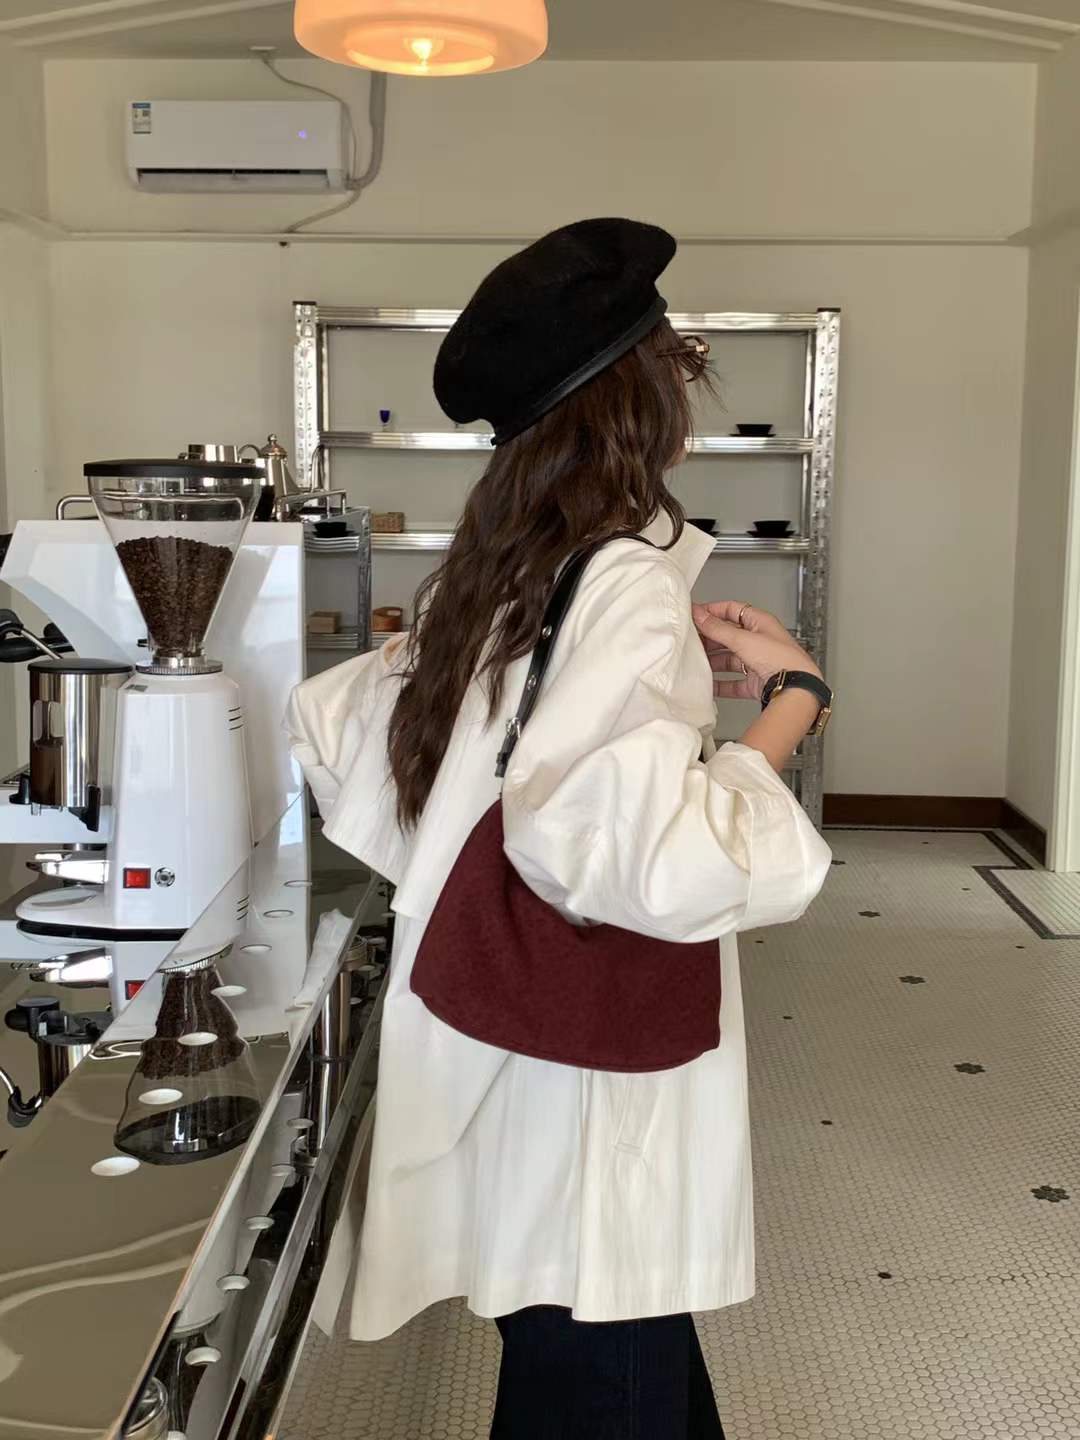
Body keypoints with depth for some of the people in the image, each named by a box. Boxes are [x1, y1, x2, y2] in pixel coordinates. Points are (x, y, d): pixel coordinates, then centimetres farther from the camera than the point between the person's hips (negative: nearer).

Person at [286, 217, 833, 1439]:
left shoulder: (494, 578, 3)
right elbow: (665, 862, -35)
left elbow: (329, 724, 12)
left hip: (507, 1051, 8)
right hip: (590, 1081, -8)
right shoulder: (629, 586, -22)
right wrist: (792, 695, -18)